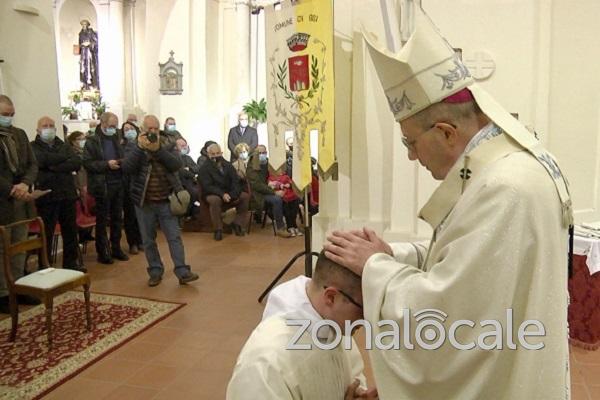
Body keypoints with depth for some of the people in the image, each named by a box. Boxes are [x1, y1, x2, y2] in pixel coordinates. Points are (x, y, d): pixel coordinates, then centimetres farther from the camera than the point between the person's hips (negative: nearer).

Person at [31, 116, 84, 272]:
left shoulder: (64, 146, 15)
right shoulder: (33, 147, 2)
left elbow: (77, 163, -2)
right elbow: (42, 160, -19)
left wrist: (54, 167, -13)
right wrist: (65, 159, -6)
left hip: (67, 194, 4)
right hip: (46, 196, -4)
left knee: (71, 231, 11)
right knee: (46, 234, 2)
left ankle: (71, 263, 23)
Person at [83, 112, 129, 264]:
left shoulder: (115, 140, 16)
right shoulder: (92, 142, -3)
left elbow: (122, 158, 24)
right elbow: (87, 163, -12)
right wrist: (107, 164, -19)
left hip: (118, 184, 6)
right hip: (102, 186, -6)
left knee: (117, 218, 11)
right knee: (102, 220, 3)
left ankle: (116, 248, 22)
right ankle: (102, 252, 11)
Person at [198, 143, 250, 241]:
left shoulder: (228, 166, 8)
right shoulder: (204, 168, -6)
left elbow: (235, 182, 0)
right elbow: (207, 186, -17)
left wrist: (232, 194, -21)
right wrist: (222, 194, -32)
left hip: (229, 195, 5)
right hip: (213, 195, -4)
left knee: (245, 196, -18)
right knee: (215, 200, -39)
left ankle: (237, 223, -5)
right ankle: (218, 229, -23)